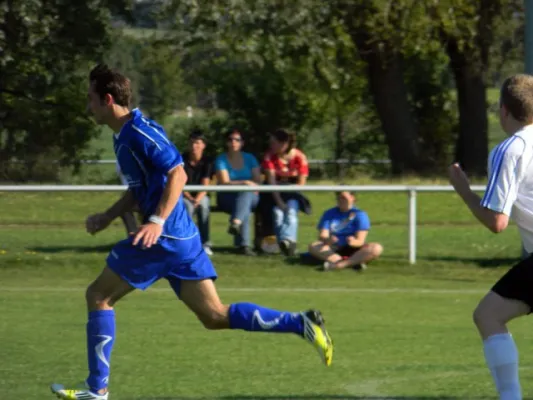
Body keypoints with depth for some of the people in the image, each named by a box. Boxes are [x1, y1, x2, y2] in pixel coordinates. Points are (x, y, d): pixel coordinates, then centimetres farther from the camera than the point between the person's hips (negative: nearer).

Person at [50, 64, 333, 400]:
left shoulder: (139, 132, -13)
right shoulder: (123, 136, 18)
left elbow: (178, 174, -21)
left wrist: (157, 221, -29)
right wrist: (108, 216, 20)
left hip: (165, 237, -10)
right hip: (180, 238, 10)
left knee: (99, 296, -1)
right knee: (215, 316, 6)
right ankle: (302, 324, -1)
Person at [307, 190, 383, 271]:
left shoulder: (360, 214, -2)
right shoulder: (329, 214, 4)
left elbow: (360, 241, -12)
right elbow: (322, 237, -7)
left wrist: (353, 242, -36)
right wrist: (328, 240, -32)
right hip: (335, 250, 2)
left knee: (376, 248, -30)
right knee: (313, 247, -27)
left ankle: (339, 265, -44)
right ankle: (354, 263, -39)